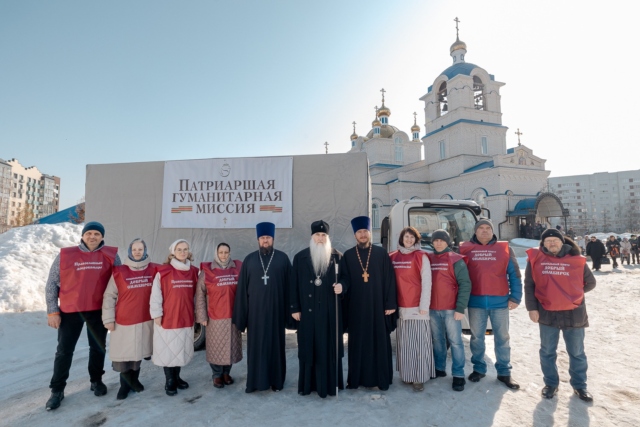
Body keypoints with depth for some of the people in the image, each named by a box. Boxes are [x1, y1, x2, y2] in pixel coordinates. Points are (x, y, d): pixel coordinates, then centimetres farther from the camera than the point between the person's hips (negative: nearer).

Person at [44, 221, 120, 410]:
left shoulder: (111, 255, -2)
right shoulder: (65, 255, -3)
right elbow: (51, 283, 1)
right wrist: (52, 311, -4)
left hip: (98, 310, 1)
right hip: (70, 310, -1)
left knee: (98, 347, 14)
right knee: (64, 350, 7)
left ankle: (96, 380, 34)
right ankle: (57, 390, 24)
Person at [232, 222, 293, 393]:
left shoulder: (283, 258, 0)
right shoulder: (249, 260, 3)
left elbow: (289, 286, -1)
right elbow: (242, 288, 3)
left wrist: (289, 311, -4)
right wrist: (241, 315, 1)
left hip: (275, 309, -1)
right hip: (255, 310, 1)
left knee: (275, 344, 9)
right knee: (255, 345, 9)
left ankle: (276, 380, 24)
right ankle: (255, 381, 24)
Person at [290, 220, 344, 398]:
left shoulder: (337, 257, 2)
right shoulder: (300, 257, 3)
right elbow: (294, 284, 2)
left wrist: (341, 286, -18)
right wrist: (295, 308, -2)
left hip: (330, 311, 0)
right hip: (308, 310, 0)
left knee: (329, 346, 7)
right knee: (308, 347, 8)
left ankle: (329, 383, 21)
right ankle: (308, 383, 22)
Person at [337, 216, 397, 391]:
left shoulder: (381, 254, 1)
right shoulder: (348, 256, 6)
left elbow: (389, 279, -1)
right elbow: (345, 278, 1)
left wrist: (391, 303, -5)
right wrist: (341, 285, -22)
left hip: (378, 305, -1)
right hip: (356, 306, 1)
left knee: (380, 342, 6)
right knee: (357, 343, 8)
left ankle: (381, 378, 20)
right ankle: (356, 378, 21)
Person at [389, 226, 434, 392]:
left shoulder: (421, 257, -4)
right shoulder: (393, 257, 7)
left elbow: (426, 282, -7)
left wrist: (424, 306, -11)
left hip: (417, 307, -4)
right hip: (401, 307, 4)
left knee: (419, 343, 1)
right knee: (404, 343, 10)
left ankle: (419, 377, 11)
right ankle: (407, 374, 23)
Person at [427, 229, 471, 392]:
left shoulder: (456, 259, -6)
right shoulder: (428, 259, 7)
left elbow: (465, 284, -8)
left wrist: (460, 308, -14)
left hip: (451, 309, -4)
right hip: (433, 309, 4)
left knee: (455, 341, 3)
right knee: (437, 340, 14)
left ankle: (458, 375, 11)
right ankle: (439, 368, 28)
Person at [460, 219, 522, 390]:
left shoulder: (504, 249, 2)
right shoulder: (465, 249, 1)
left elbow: (514, 274, 2)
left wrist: (515, 297, -4)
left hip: (500, 301, 0)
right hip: (475, 302, 0)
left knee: (502, 338, 11)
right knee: (476, 337, 11)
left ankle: (504, 372, 24)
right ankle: (479, 369, 26)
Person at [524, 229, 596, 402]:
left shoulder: (576, 260, -2)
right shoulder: (535, 259, -4)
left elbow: (590, 282, 11)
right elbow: (529, 286, -2)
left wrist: (573, 294, 4)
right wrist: (532, 308, -6)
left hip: (574, 313, 1)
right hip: (547, 313, 0)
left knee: (577, 353, 15)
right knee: (547, 352, 11)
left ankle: (579, 385, 33)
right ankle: (551, 383, 28)